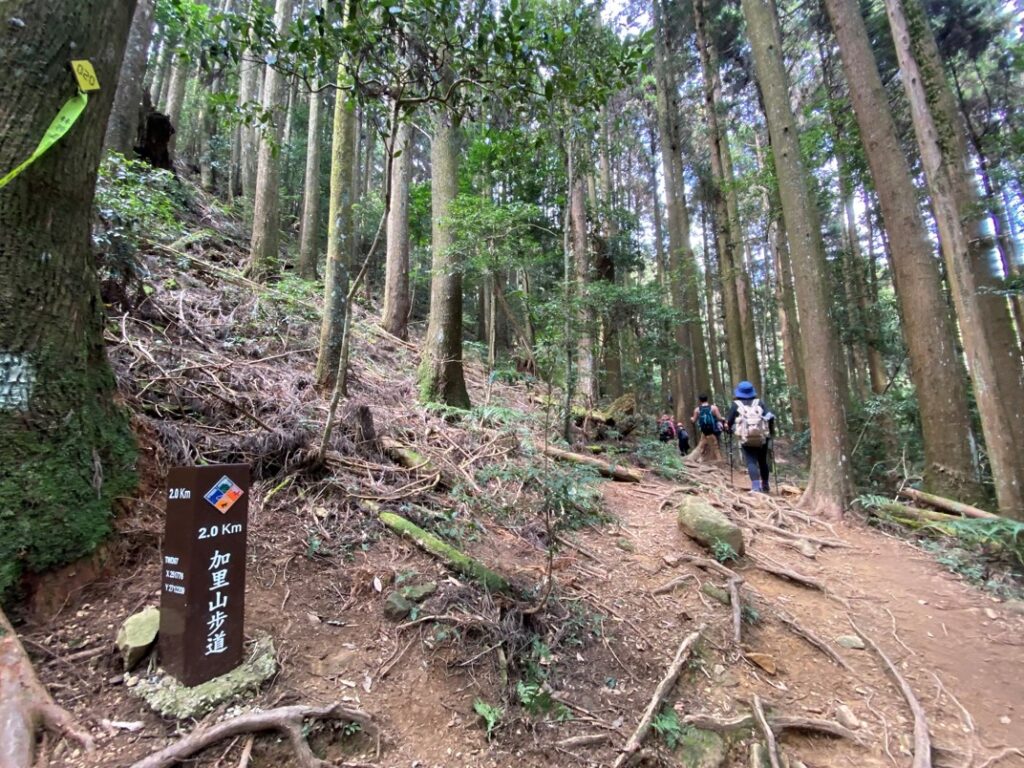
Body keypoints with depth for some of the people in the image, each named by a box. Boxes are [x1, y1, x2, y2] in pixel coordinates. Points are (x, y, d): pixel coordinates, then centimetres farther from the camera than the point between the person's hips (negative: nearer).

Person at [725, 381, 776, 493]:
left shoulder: (736, 405, 3)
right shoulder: (759, 403, 8)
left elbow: (728, 423, 2)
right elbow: (771, 417, -3)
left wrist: (730, 429, 22)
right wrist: (771, 431, 9)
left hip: (746, 439, -3)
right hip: (762, 438, 3)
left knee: (751, 462, -4)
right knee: (763, 462, 18)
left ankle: (756, 487, -19)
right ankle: (765, 486, 28)